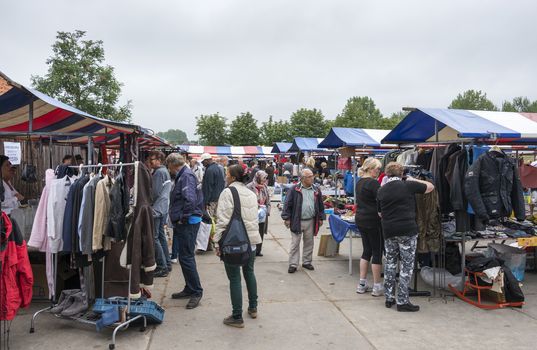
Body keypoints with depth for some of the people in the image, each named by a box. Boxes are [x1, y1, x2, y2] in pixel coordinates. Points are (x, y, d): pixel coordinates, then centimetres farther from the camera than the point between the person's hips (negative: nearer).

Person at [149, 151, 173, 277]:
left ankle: (162, 267, -4)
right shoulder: (165, 171, 15)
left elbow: (155, 193, -17)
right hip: (164, 209, 10)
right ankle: (167, 263, 21)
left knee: (154, 237, -6)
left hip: (157, 209, -10)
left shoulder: (159, 172, -14)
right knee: (161, 236, 15)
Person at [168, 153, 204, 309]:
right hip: (183, 223, 10)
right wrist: (177, 218, 13)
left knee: (187, 258, -5)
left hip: (188, 223, -10)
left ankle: (196, 292, 5)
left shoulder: (186, 176, -16)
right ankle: (189, 289, 28)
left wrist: (182, 217, -19)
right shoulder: (182, 175, 15)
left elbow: (190, 200, -29)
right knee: (184, 257, 16)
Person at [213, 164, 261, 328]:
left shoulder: (228, 192, -11)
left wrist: (218, 242, -12)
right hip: (251, 240, 7)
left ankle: (237, 317, 8)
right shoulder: (251, 193, 10)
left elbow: (223, 220, -16)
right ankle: (253, 308, 35)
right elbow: (254, 218, 13)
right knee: (249, 272, 22)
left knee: (234, 278, 1)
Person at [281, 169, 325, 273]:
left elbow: (320, 205, 14)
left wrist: (321, 218, 11)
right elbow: (288, 204, -4)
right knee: (295, 243, 1)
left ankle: (306, 262, 26)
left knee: (309, 243, 12)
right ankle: (293, 264, 9)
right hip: (297, 221, -4)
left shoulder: (316, 190, 8)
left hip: (311, 221, 4)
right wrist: (287, 218, -7)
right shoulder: (294, 190, -5)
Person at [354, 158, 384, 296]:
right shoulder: (373, 183, -15)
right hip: (373, 221, -9)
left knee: (367, 251, 15)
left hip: (360, 219, 9)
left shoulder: (359, 182, 12)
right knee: (377, 252, 1)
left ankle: (362, 284, 18)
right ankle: (377, 287, 8)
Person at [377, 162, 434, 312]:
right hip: (407, 231, -4)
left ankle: (389, 298, 22)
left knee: (390, 263, 16)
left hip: (388, 232, 4)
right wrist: (413, 180, 16)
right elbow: (430, 187, 7)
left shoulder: (381, 191, 5)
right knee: (406, 265, 3)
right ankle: (402, 301, 6)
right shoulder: (408, 185, -7)